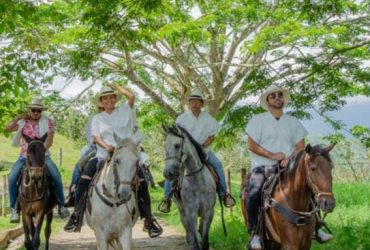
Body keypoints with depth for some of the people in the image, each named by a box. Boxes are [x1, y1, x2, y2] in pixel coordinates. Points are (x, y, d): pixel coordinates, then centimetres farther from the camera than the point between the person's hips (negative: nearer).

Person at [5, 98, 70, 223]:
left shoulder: (48, 122, 2)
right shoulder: (22, 123, 7)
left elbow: (49, 141, -6)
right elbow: (8, 128, -5)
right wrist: (18, 117, -8)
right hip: (25, 156, 1)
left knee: (56, 176, -23)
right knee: (12, 177, -21)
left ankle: (61, 205, -7)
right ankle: (15, 208, -10)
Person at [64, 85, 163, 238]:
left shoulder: (124, 111, 11)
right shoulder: (97, 119, 14)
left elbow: (131, 96, -6)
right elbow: (96, 138, 1)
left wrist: (116, 87, 8)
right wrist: (106, 146, -20)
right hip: (104, 155, 2)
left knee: (142, 182, -17)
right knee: (84, 178, -17)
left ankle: (149, 220, -7)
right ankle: (76, 214, -8)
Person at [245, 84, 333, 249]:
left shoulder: (293, 122, 14)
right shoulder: (257, 120, 4)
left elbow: (301, 147, 7)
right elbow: (251, 145, -3)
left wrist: (290, 158, -14)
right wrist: (272, 155, -15)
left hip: (289, 167, 3)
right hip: (263, 166, -3)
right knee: (253, 196, -29)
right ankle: (254, 232, -15)